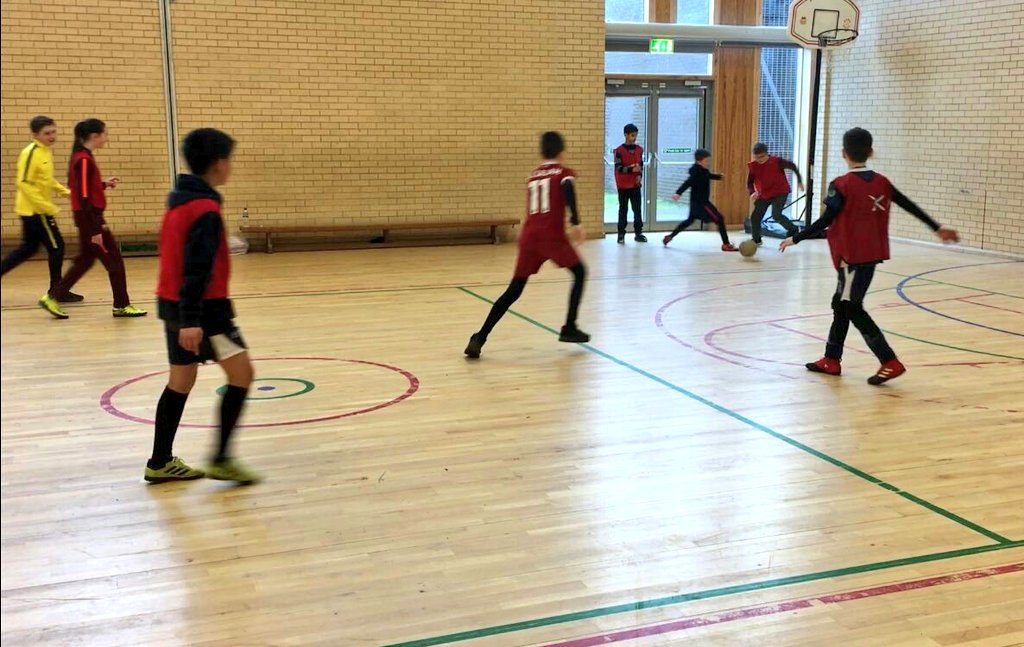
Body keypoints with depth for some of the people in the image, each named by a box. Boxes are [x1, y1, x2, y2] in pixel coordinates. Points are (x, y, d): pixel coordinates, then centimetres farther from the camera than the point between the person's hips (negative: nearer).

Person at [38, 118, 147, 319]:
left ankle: (52, 297, 16)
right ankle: (122, 305, 9)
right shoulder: (84, 160, -18)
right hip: (90, 218, -10)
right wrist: (95, 230, -23)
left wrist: (104, 184, 9)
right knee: (114, 259, 0)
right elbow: (84, 197, -22)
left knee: (85, 260, 15)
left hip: (89, 218, 10)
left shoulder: (82, 157, 10)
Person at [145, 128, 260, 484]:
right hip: (202, 307, -9)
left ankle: (161, 462, 20)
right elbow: (197, 268, -23)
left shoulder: (179, 200, 11)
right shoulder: (205, 209, -17)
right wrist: (192, 320, -26)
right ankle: (221, 458, -4)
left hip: (172, 303, 9)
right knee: (241, 372, -4)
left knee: (181, 380, 14)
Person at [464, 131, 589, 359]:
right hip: (552, 235, -5)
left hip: (529, 235, 5)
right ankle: (569, 328, 12)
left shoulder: (534, 174, 22)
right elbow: (568, 191, -16)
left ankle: (479, 338, -5)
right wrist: (576, 223, -21)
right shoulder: (564, 172, 6)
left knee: (513, 290, 6)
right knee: (579, 272, 18)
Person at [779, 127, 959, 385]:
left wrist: (795, 239, -8)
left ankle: (890, 362, -7)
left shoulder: (842, 185, -12)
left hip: (852, 256, -8)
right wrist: (937, 228, 21)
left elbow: (825, 221, -16)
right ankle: (831, 359, 24)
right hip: (872, 253, 8)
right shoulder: (881, 182, 6)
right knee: (841, 303, 17)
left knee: (852, 308, -3)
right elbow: (911, 206, 11)